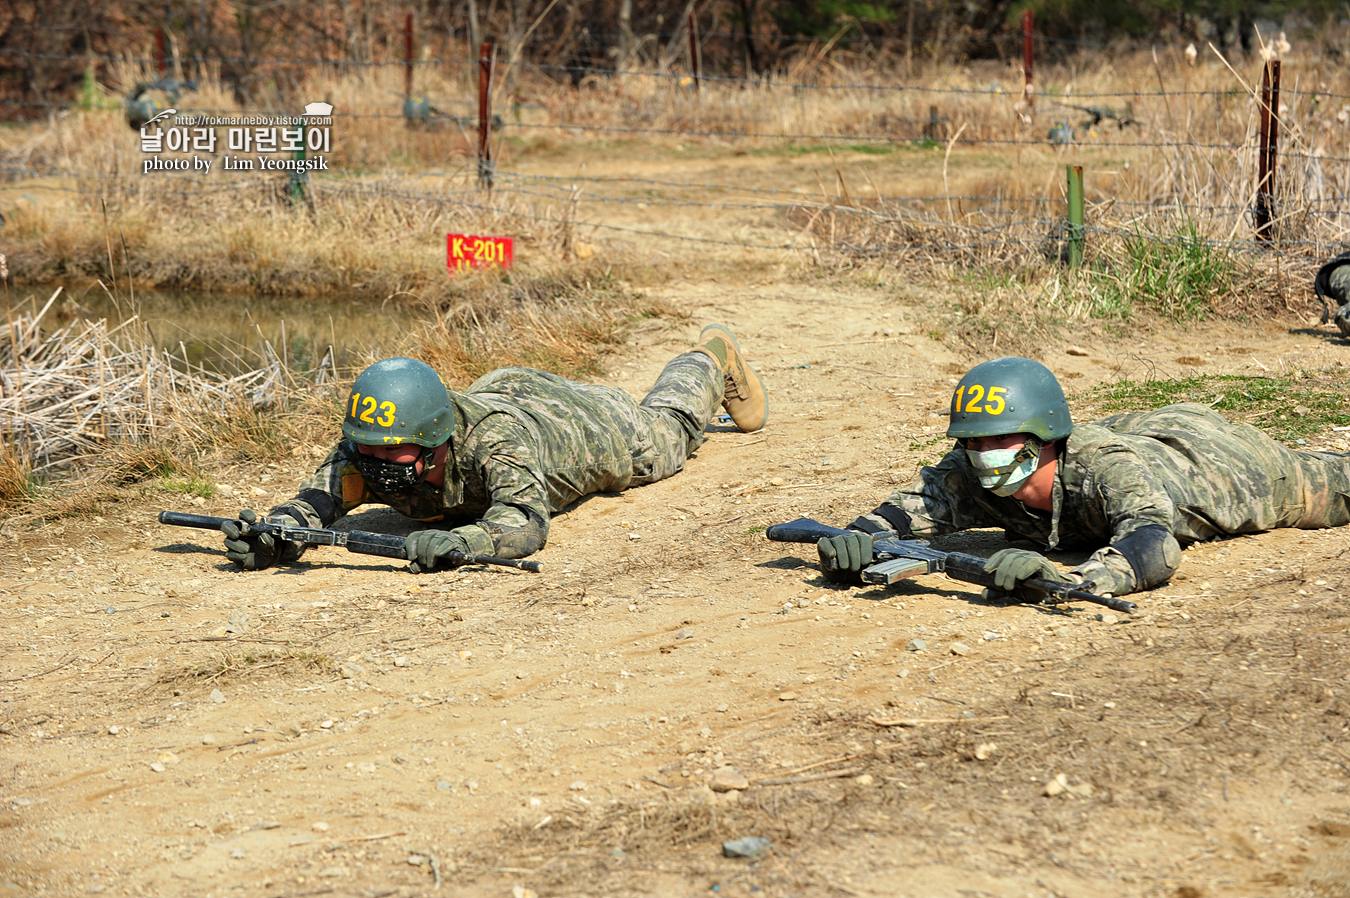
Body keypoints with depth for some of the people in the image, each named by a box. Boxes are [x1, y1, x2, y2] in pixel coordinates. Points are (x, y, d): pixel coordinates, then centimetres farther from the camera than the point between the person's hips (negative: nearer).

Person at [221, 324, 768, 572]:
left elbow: (526, 523, -62)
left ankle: (713, 360, 58)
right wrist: (270, 537, -63)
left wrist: (456, 543, -80)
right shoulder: (367, 448, -37)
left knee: (667, 431, 29)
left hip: (588, 424, -4)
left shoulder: (491, 439, -51)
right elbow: (318, 498, -41)